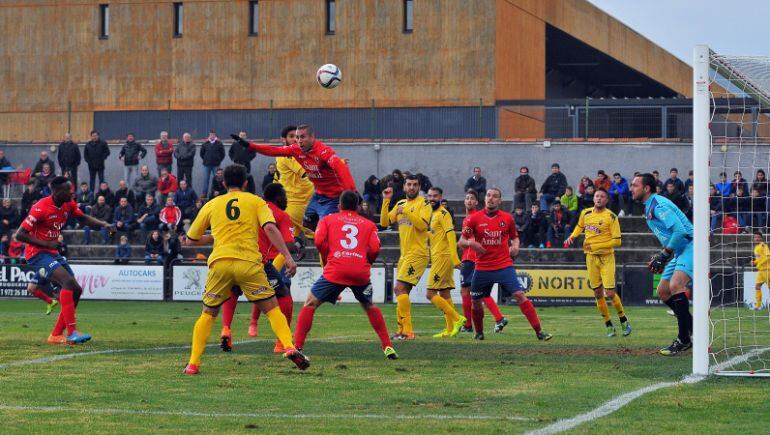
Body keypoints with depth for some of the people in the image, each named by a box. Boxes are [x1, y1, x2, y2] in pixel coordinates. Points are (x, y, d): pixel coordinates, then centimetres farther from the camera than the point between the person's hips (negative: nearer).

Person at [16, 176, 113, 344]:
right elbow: (20, 235, -19)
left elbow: (82, 217, 20)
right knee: (68, 281, -27)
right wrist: (47, 244, -22)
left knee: (76, 291, 5)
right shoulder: (41, 208, -21)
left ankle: (56, 335, 11)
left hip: (53, 253, 9)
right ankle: (72, 332, -30)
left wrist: (103, 224, 2)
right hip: (37, 253, -9)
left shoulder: (68, 205, 2)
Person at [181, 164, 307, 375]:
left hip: (219, 262, 2)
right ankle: (289, 347, -17)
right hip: (249, 262, -2)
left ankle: (193, 363, 7)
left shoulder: (211, 205, 18)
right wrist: (288, 257, -8)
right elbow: (270, 228, -6)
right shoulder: (255, 201, 13)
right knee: (272, 308, 6)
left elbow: (190, 240, 24)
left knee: (208, 314, 17)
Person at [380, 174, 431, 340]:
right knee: (401, 291, 12)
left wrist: (406, 211, -23)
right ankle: (401, 329, 21)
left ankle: (407, 331, -18)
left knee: (400, 289, -17)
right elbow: (385, 222, 9)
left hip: (418, 254, -8)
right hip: (405, 255, 8)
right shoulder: (400, 204, 15)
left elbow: (423, 225, -20)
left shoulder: (424, 203, -6)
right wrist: (386, 201, 1)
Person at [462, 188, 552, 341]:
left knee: (520, 295, -13)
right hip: (482, 268, 1)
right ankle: (479, 333, 31)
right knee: (476, 301, 6)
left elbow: (514, 236, 18)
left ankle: (539, 331, -13)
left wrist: (515, 246, -3)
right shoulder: (475, 219, 0)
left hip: (504, 266, -1)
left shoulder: (507, 218, 2)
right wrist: (471, 243, -13)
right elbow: (463, 239, 8)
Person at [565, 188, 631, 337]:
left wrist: (595, 246, -16)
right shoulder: (586, 213, 6)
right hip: (591, 257, 5)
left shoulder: (611, 217, -10)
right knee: (598, 294, 4)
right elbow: (580, 226, 28)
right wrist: (572, 237, 9)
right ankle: (609, 326, 15)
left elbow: (617, 241, -12)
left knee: (610, 293, -11)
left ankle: (624, 320, 11)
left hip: (606, 258, -5)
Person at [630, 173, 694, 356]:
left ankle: (684, 339, -24)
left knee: (675, 285, -28)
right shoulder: (649, 208, 16)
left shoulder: (658, 205, -16)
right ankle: (692, 330, 21)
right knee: (662, 291, 13)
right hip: (679, 252, 11)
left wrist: (664, 254, -19)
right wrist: (662, 257, 14)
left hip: (689, 246, -11)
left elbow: (680, 230, -25)